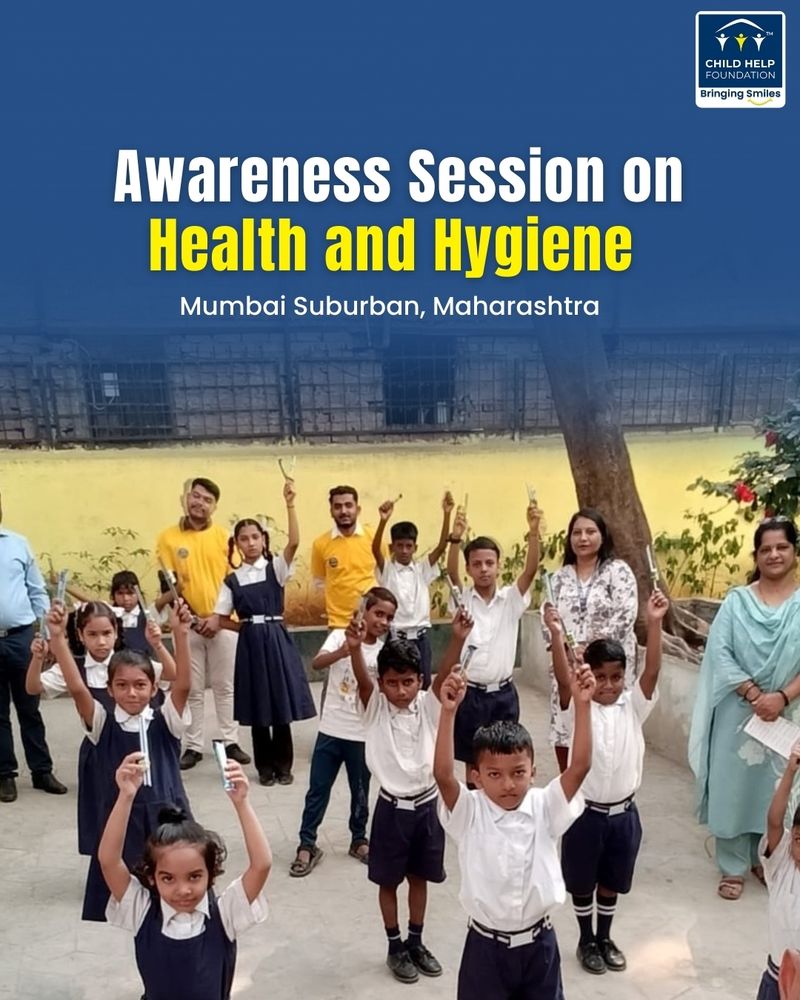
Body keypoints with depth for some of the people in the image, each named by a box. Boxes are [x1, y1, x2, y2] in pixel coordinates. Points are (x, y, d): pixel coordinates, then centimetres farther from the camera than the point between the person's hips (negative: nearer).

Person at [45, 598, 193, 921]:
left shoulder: (165, 722, -2)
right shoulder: (103, 725, -2)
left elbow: (183, 685, -19)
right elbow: (76, 688, -16)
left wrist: (180, 634, -33)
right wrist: (57, 637, -29)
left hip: (166, 819, 0)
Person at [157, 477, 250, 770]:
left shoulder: (224, 537, 0)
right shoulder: (168, 538, -1)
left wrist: (219, 617, -10)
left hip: (223, 623, 1)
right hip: (186, 624, 0)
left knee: (225, 686, 10)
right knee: (192, 689, 8)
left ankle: (230, 741, 20)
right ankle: (193, 746, 17)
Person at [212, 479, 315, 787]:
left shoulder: (276, 568, -1)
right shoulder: (232, 580, 4)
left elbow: (294, 542, -20)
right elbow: (221, 619, 7)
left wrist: (289, 504, -27)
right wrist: (248, 626, -5)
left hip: (277, 639, -1)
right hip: (250, 644, 2)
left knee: (282, 705, 3)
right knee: (257, 708, 8)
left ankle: (283, 765, 17)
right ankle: (265, 766, 21)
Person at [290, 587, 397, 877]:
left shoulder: (384, 652, -1)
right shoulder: (340, 636, -7)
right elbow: (316, 663, -26)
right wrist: (345, 649, -41)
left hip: (362, 734, 2)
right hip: (331, 730, -2)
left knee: (360, 791, 14)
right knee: (318, 789, 5)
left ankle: (359, 840, 33)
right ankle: (307, 845, 18)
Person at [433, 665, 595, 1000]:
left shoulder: (543, 807, -10)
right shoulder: (469, 813, -16)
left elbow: (580, 766, -22)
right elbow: (442, 774, -34)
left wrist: (582, 704, -33)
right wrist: (448, 710, -44)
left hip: (538, 942, 2)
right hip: (487, 945, -2)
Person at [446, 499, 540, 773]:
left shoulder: (511, 599, -1)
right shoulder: (462, 600, -3)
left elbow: (531, 570, -16)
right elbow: (451, 573, -21)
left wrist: (534, 531, -32)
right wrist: (456, 537, -39)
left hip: (503, 693, 1)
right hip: (470, 693, -1)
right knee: (473, 761, 10)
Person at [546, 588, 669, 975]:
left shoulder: (633, 706, -6)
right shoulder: (578, 708, -13)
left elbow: (652, 672, -20)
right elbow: (563, 680, -31)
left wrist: (654, 623, -34)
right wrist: (557, 635, -46)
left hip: (624, 812, 3)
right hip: (586, 812, -2)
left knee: (611, 882, 21)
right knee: (582, 883, 16)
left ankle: (605, 938, 42)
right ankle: (586, 940, 37)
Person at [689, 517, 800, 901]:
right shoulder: (736, 601, -2)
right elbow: (720, 654, -9)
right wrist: (754, 694, -19)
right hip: (739, 712, -1)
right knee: (733, 785, 5)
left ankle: (765, 858, 33)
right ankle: (733, 866, 20)